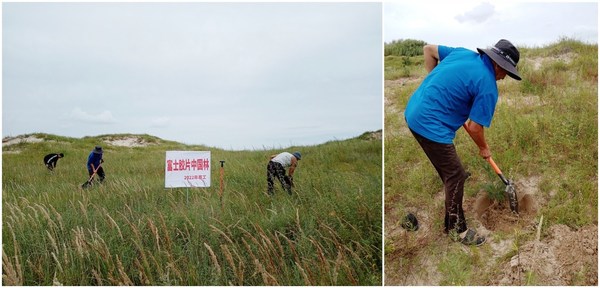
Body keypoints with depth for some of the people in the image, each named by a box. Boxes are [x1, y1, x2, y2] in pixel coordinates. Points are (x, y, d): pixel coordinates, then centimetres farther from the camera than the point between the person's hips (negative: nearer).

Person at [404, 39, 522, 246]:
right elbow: (474, 127, -9)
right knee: (455, 176, 5)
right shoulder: (488, 86, -12)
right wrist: (484, 148, 12)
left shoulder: (464, 53, 7)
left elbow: (429, 50, 17)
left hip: (414, 111, 10)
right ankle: (456, 229, 21)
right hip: (431, 125, -10)